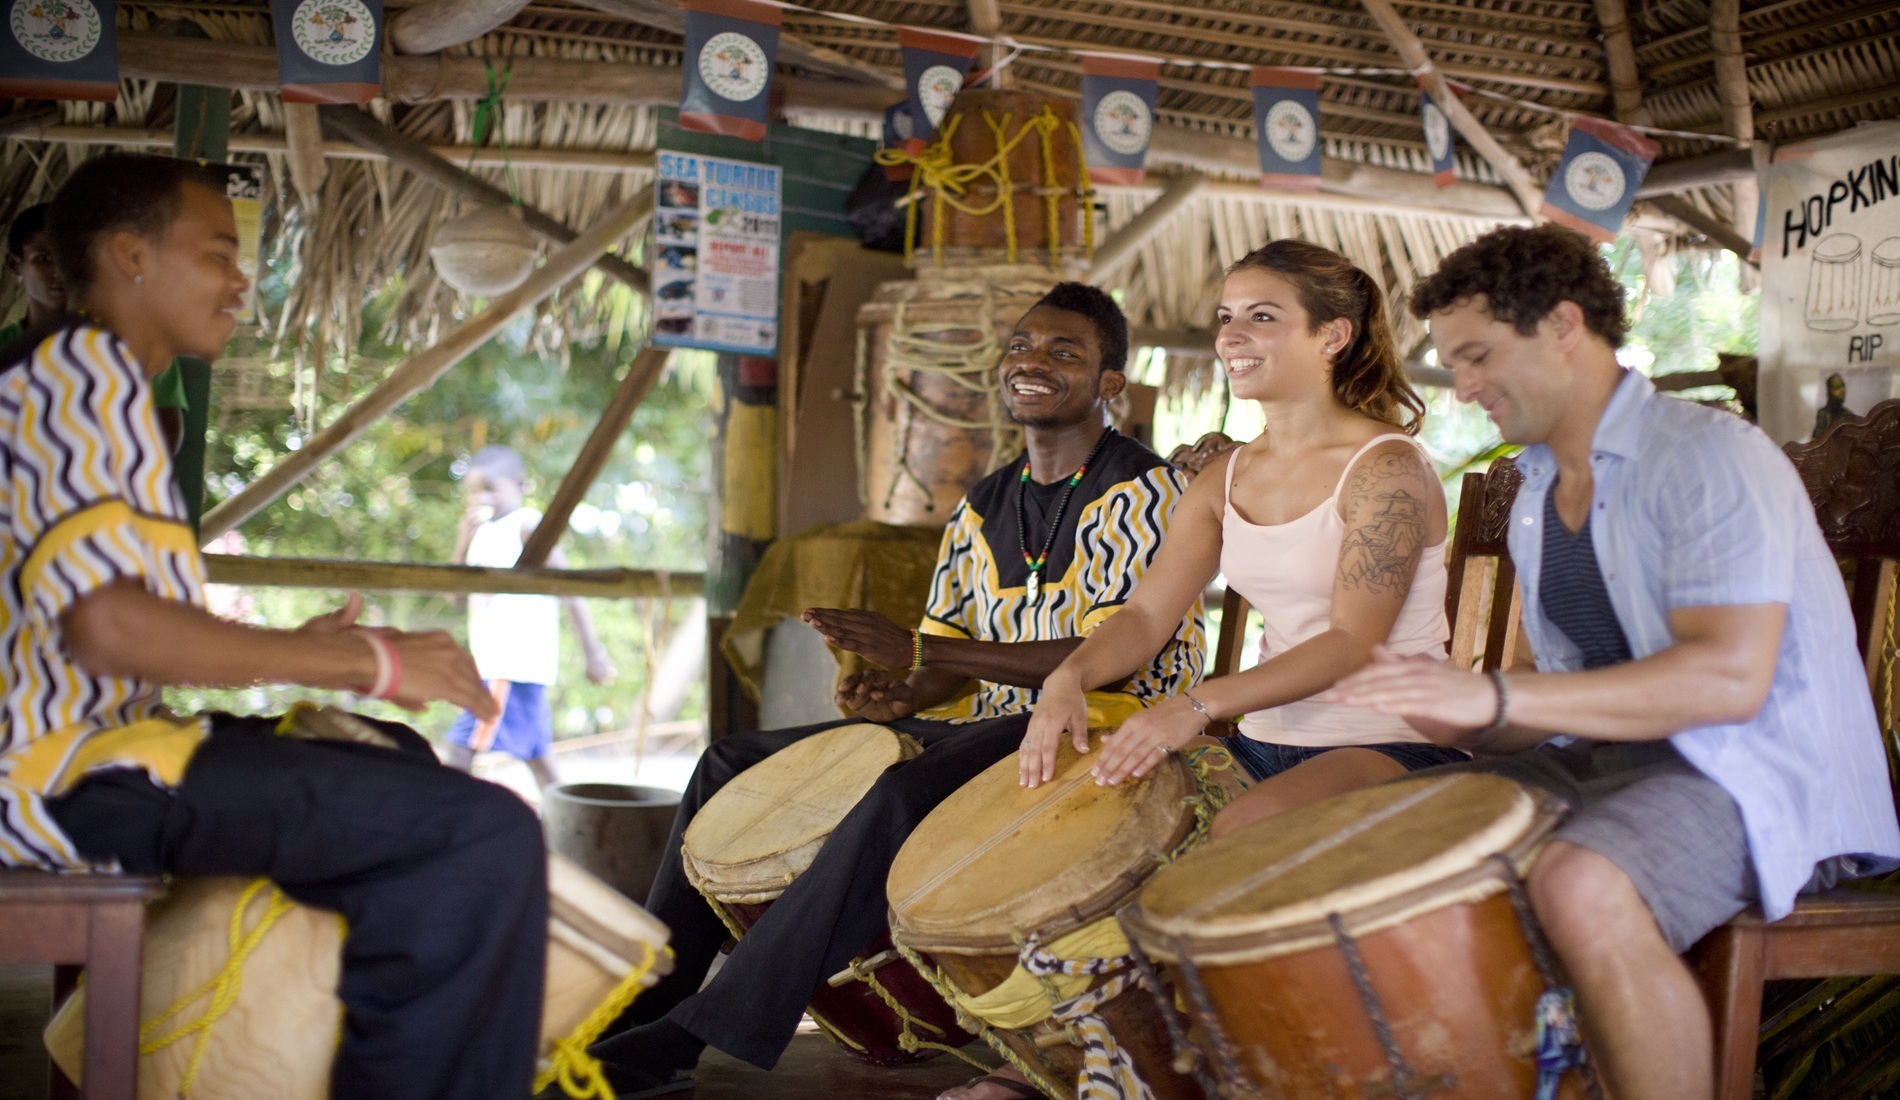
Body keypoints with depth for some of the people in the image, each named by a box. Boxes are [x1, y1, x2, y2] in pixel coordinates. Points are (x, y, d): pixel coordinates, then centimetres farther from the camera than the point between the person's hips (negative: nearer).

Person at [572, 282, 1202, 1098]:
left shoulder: (1143, 491, -7)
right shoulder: (982, 508, 15)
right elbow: (954, 655, 17)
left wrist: (916, 650, -22)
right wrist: (905, 697, -10)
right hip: (984, 723, 8)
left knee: (904, 796, -37)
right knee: (734, 763, 1)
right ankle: (645, 999, 1)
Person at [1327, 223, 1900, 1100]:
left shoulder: (1709, 458, -14)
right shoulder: (1537, 501, 13)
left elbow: (1729, 677, -26)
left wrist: (1496, 696, -30)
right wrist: (1464, 722, -6)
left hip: (1765, 771, -9)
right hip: (1612, 758, 9)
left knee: (1581, 886, -36)